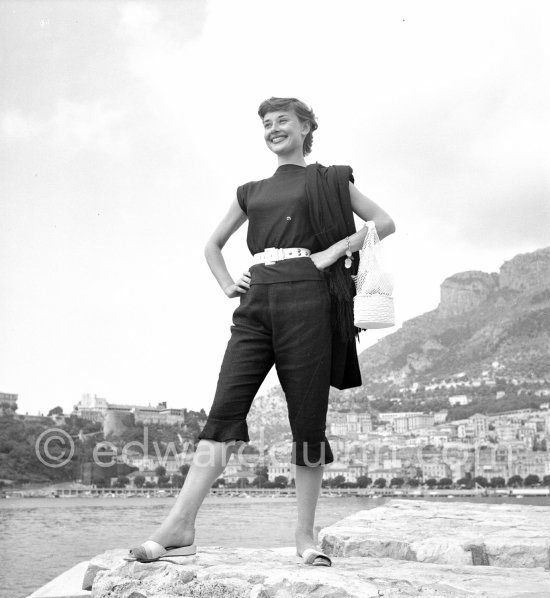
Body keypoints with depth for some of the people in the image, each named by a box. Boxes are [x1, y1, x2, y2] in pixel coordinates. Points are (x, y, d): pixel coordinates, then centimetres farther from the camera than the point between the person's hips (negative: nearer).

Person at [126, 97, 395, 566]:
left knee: (308, 418, -3)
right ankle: (180, 527, -16)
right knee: (225, 410, -9)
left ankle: (305, 534, 4)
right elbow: (213, 244, 32)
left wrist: (337, 249, -4)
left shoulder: (328, 180, 12)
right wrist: (227, 284, 14)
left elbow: (385, 222, 9)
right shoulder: (251, 192, 22)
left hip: (307, 301, -3)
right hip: (258, 303, 3)